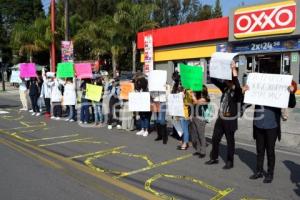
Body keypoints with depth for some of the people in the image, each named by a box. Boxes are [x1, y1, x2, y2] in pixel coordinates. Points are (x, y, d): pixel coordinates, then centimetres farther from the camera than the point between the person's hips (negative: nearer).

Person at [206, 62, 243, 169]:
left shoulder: (237, 91, -13)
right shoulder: (225, 88, 6)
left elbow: (237, 85, -36)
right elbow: (214, 80, 8)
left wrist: (234, 69, -36)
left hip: (230, 121, -7)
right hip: (220, 119, 7)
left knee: (230, 141, 6)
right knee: (215, 138, 13)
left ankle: (230, 162, 19)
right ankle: (214, 158, 28)